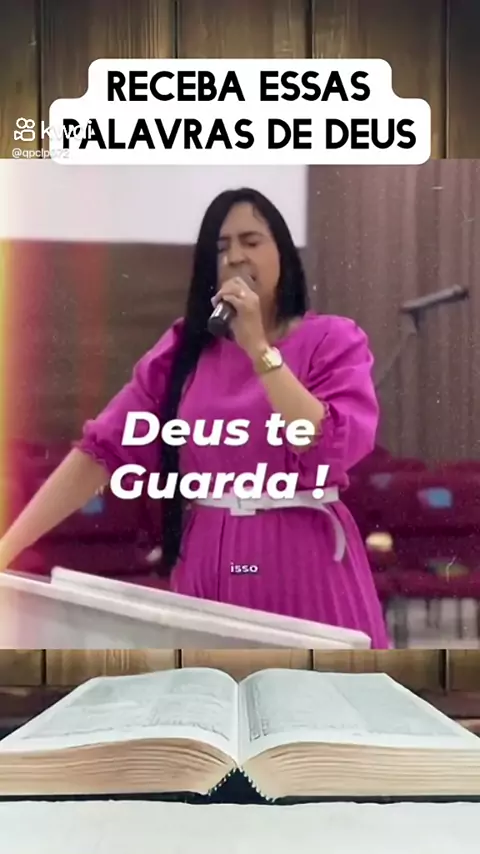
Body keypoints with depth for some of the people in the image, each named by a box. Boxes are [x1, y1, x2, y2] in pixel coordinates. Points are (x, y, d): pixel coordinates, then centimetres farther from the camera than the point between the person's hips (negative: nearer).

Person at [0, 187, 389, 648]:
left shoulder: (333, 338, -2)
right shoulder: (184, 346, 4)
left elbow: (330, 450, -17)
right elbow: (102, 449, -3)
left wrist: (259, 348, -19)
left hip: (304, 562, -2)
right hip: (207, 563, 2)